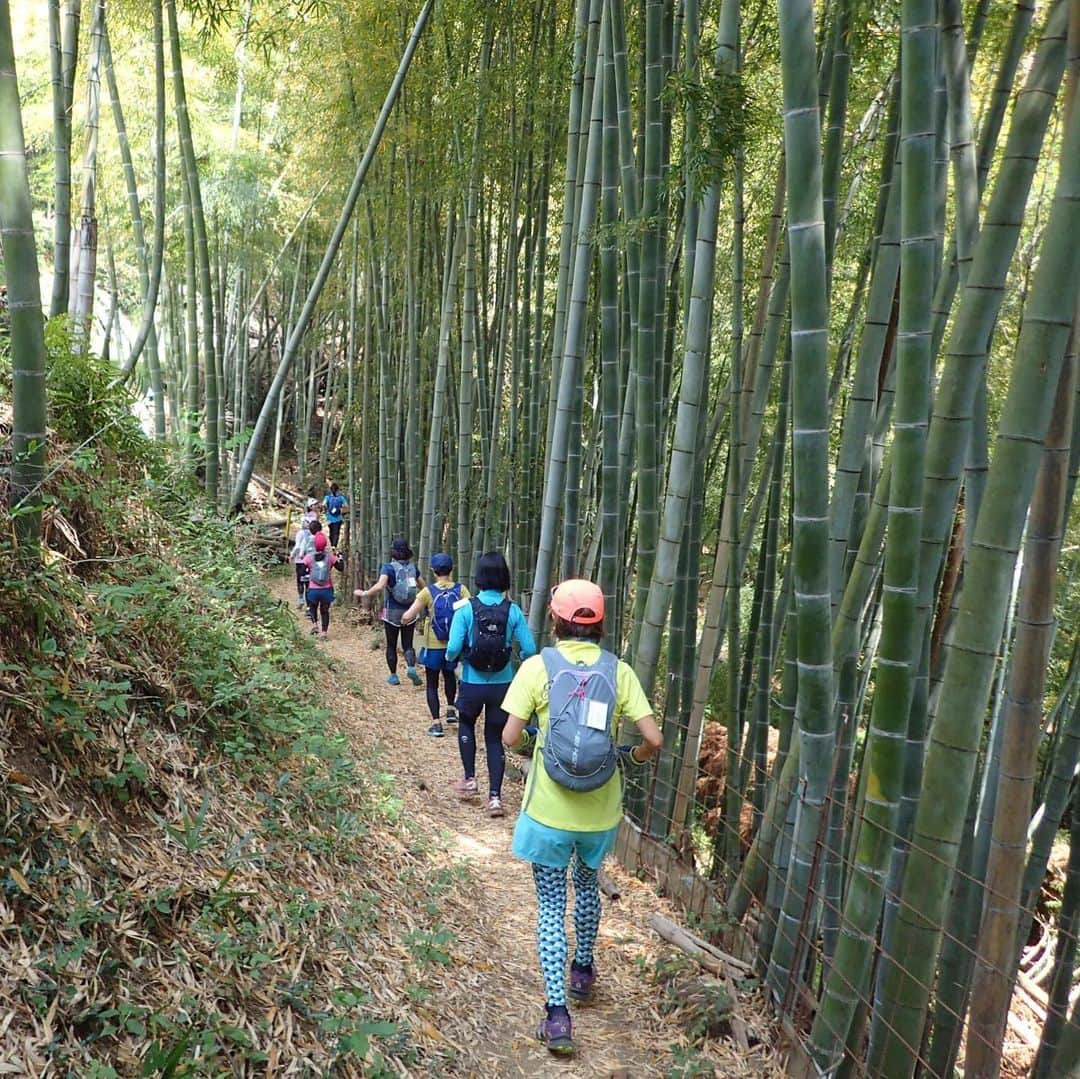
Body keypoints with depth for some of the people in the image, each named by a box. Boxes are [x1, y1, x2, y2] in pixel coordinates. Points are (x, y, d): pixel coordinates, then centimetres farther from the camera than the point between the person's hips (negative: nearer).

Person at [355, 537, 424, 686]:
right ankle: (411, 667, -15)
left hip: (392, 612, -2)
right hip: (409, 611, 2)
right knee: (408, 645, 10)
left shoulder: (388, 567, -13)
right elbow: (422, 586, 8)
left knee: (391, 645, 13)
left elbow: (379, 586, -27)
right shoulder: (413, 566, -1)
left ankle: (393, 676, 18)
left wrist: (364, 593, -15)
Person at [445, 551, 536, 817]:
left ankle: (470, 780, 24)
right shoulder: (513, 611, -9)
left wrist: (450, 658, 6)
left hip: (472, 684, -1)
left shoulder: (466, 609, -13)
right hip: (502, 684, 1)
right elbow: (529, 650, -9)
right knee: (495, 738, 15)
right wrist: (519, 658, 13)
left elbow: (453, 648, -18)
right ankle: (495, 796, 10)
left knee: (466, 725, 28)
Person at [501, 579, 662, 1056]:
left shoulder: (538, 666, -11)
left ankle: (557, 1012, 9)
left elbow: (511, 737, -12)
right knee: (587, 884, 29)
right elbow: (653, 739, -8)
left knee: (551, 904, 12)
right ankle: (583, 970, 46)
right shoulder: (618, 671, -6)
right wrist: (631, 756, 13)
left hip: (548, 810, -2)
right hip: (600, 812, 3)